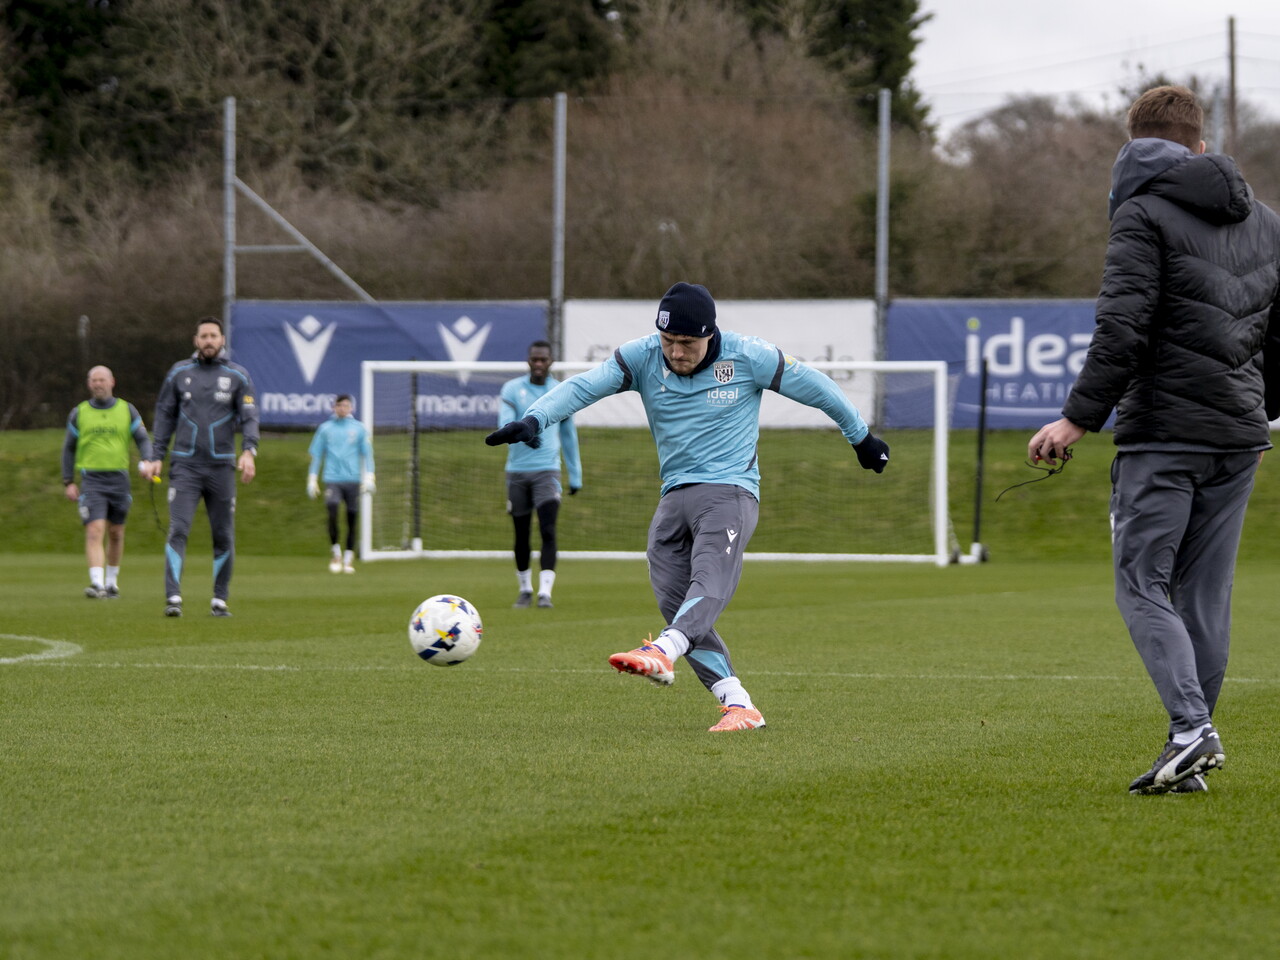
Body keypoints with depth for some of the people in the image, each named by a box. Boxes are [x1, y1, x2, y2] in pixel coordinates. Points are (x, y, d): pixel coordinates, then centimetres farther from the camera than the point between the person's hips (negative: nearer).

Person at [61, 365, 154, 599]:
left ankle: (112, 582, 28)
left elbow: (143, 440, 4)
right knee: (95, 532, -16)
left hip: (118, 479, 2)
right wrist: (68, 483, 5)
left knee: (116, 533, 11)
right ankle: (96, 584, -25)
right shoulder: (79, 413, 6)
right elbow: (69, 448, 12)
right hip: (91, 481, -2)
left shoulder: (127, 410, 5)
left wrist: (146, 462, -17)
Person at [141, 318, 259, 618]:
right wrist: (156, 458, 7)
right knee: (178, 530, -13)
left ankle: (219, 600, 13)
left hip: (221, 466, 0)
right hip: (185, 465, 0)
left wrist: (249, 451, -18)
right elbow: (165, 415, 14)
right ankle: (173, 598, -18)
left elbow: (249, 416, -1)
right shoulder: (179, 373, 10)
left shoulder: (238, 376, 6)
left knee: (224, 536, 3)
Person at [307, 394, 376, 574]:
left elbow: (367, 454, 8)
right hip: (332, 480, -1)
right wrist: (312, 479, 7)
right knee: (332, 512, -18)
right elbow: (316, 455, 12)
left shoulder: (359, 428, 8)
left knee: (351, 519, 1)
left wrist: (369, 478, -2)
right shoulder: (325, 428, 9)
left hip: (353, 480, 1)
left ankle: (349, 559, 11)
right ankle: (335, 552, 0)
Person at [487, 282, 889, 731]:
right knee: (674, 604, -7)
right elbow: (584, 387, -12)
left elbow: (813, 387, 7)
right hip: (674, 495, 5)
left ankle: (660, 653, -54)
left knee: (709, 579, -30)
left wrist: (861, 437, 18)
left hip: (731, 490, -5)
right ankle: (739, 706, -6)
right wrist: (533, 420, -30)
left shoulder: (748, 356, -6)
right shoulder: (642, 357, 0)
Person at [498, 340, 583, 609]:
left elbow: (569, 436, 17)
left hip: (547, 470, 0)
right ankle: (525, 589, 22)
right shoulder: (512, 389, 3)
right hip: (517, 470, 0)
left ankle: (545, 591, -18)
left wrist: (575, 475, 18)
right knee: (521, 534, 7)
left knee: (548, 531, -14)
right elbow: (505, 424, -11)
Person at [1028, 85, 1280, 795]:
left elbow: (1124, 329, -16)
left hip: (1164, 434, -6)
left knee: (1142, 585, -4)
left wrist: (1078, 417, -13)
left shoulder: (1145, 215, -6)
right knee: (1206, 591, 10)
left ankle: (1190, 727, -21)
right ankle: (1195, 744, 9)